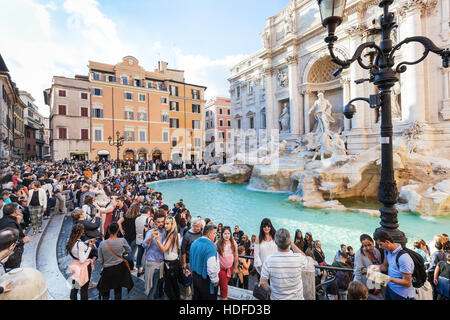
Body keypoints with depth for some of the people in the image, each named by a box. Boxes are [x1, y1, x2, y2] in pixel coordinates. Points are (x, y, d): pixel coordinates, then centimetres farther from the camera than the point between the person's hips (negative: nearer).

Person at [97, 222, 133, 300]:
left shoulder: (102, 244, -15)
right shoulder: (122, 240, -17)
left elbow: (100, 261, -4)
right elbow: (129, 250, 2)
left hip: (107, 270, 0)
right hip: (120, 268, 0)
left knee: (105, 293, 20)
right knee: (118, 290, 19)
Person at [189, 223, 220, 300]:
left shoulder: (195, 243, 1)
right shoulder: (211, 246, -25)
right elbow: (211, 268, -28)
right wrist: (215, 280, -13)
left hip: (195, 276, 8)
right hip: (206, 280, -7)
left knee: (196, 297, 22)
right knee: (209, 298, 10)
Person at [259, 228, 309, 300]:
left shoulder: (269, 260, -24)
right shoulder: (299, 258, -24)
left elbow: (262, 283, -14)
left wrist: (271, 291, 4)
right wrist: (293, 245, 1)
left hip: (276, 297, 0)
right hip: (297, 298, 1)